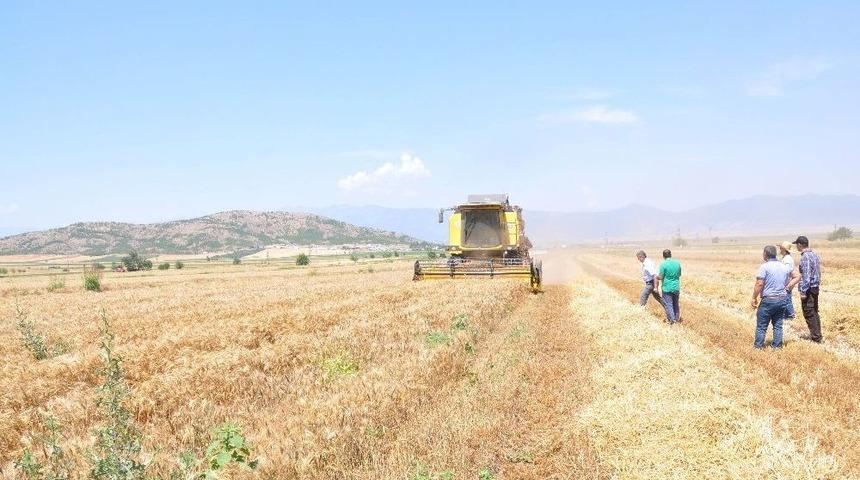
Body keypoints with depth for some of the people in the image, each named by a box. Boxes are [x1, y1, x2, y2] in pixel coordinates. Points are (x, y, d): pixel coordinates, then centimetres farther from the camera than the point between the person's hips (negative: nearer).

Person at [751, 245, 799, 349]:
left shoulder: (764, 267, -12)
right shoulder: (784, 266, 9)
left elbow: (759, 284, -18)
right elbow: (797, 276, 17)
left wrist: (754, 298, -10)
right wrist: (787, 287, 10)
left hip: (768, 300, -6)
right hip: (782, 299, 6)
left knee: (761, 325, 4)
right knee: (778, 325, 13)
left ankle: (759, 345, 8)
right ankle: (777, 345, 15)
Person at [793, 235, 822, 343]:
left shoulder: (805, 257, -20)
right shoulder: (814, 254, 10)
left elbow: (806, 275, -23)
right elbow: (818, 272, 16)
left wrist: (803, 291, -20)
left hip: (808, 288, -10)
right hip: (815, 287, 10)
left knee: (809, 314, -3)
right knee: (814, 312, 17)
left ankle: (815, 338, -1)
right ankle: (817, 335, 24)